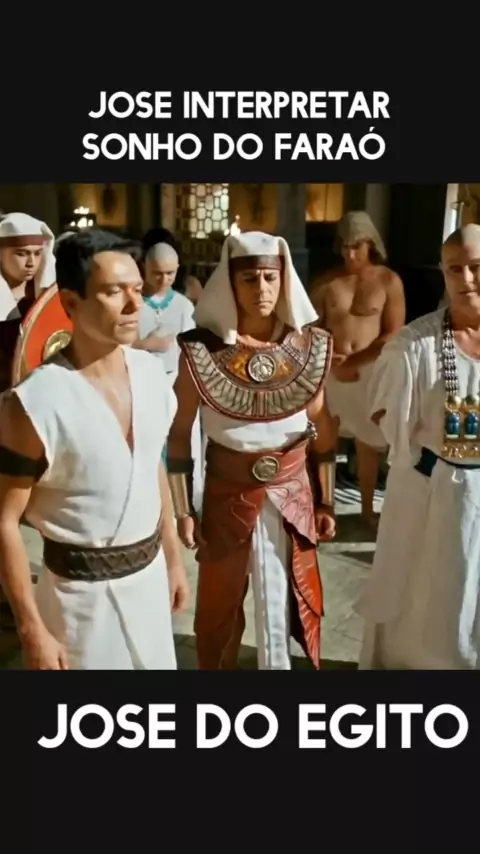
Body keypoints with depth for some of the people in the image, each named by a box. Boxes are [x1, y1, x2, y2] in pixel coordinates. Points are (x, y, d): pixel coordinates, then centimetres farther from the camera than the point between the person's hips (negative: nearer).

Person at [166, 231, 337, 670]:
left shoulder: (310, 346, -6)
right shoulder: (201, 349, -13)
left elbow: (323, 431, 3)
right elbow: (180, 435, -5)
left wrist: (326, 502, 5)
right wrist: (182, 509, -5)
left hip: (292, 490, 2)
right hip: (227, 490, -1)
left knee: (285, 603, 15)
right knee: (219, 603, 15)